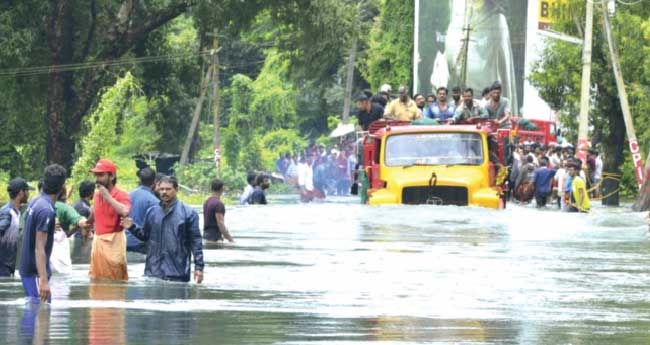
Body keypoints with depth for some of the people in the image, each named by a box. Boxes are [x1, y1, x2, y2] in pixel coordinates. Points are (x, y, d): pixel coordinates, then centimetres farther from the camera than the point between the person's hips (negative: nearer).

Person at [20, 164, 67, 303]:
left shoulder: (35, 202, 6)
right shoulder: (47, 210, -22)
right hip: (36, 272, -10)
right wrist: (44, 281, -28)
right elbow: (39, 248, -25)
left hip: (27, 268, 10)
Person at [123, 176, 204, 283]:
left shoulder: (188, 213, 0)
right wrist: (132, 227, 0)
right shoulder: (152, 212, 12)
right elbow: (145, 236, 18)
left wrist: (199, 267, -8)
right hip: (153, 271, 4)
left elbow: (196, 242, -3)